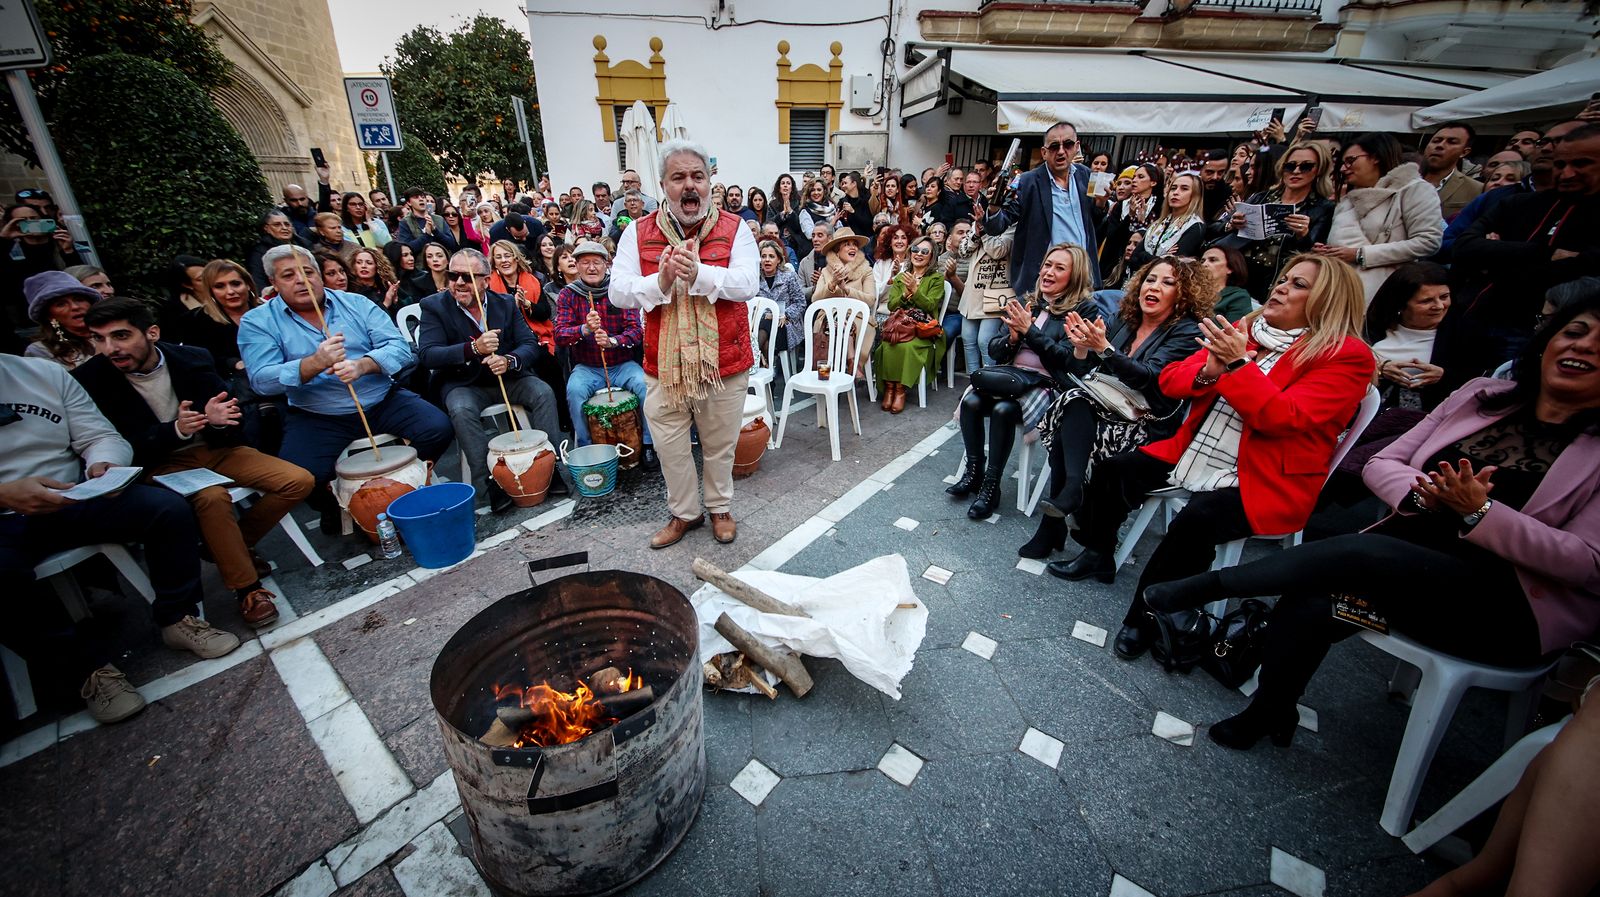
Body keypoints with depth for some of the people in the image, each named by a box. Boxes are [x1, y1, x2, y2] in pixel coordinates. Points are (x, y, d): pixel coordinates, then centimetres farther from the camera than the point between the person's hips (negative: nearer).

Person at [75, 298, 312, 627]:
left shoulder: (193, 357, -4)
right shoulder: (90, 379, -10)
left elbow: (232, 414, 1)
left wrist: (219, 418, -24)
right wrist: (175, 430, -30)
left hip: (215, 448, 4)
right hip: (161, 464, -3)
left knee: (299, 481, -15)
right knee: (212, 497, -36)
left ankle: (236, 545, 7)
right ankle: (246, 588, -21)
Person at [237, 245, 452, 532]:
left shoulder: (356, 303, 7)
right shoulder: (257, 322, 3)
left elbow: (399, 347, -5)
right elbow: (261, 380, -11)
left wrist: (362, 365, -25)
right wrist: (315, 363, -28)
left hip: (383, 401, 2)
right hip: (316, 417, -1)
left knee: (438, 429, -20)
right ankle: (332, 506, 12)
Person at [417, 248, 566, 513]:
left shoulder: (506, 303, 2)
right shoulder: (434, 306, -5)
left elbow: (531, 346, -5)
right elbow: (426, 354, -16)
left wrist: (509, 360, -28)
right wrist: (473, 348, -32)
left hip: (507, 377, 2)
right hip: (462, 384, -2)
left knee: (543, 393, -22)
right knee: (462, 411, -32)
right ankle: (489, 484, -25)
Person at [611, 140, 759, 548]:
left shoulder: (733, 229, -2)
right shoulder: (639, 232, 2)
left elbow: (747, 284, -15)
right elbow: (618, 291, -5)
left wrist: (699, 273, -28)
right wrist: (660, 281, -22)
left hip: (724, 361, -1)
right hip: (663, 364, 2)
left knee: (720, 444, 15)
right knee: (670, 446, 13)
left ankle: (720, 507, 39)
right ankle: (684, 512, 36)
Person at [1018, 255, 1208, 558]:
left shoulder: (1187, 332, -4)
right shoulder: (1122, 320, 11)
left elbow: (1148, 377, -21)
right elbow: (1081, 374, 8)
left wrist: (1103, 348, -34)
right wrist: (1081, 348, -14)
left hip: (1148, 426, -5)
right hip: (1109, 408, 5)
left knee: (1067, 431, -29)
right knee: (1075, 399, -27)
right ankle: (1071, 489, -29)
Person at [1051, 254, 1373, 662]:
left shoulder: (1347, 356, -5)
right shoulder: (1241, 331, 10)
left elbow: (1284, 418, -19)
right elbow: (1170, 379, 6)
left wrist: (1237, 365, -22)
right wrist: (1208, 372, -15)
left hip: (1263, 481, -6)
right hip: (1192, 456, 6)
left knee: (1195, 520, -32)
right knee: (1112, 469, -3)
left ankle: (1146, 618, -13)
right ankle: (1098, 556, 19)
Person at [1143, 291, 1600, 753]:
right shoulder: (1482, 396, 10)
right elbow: (1380, 464, 7)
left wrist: (1478, 511, -20)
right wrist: (1424, 494, -13)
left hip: (1512, 608, -3)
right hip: (1410, 564, 3)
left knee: (1357, 553, -32)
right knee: (1310, 605, -26)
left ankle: (1201, 587, -18)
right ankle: (1267, 714, -4)